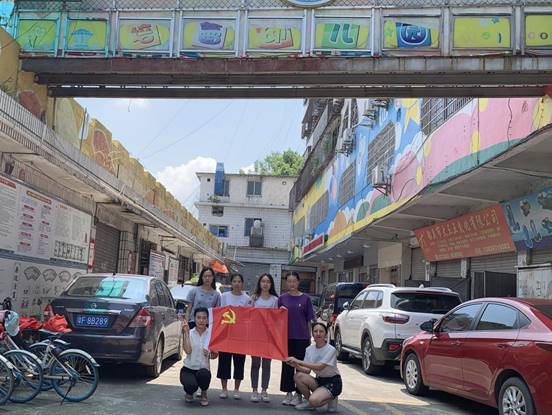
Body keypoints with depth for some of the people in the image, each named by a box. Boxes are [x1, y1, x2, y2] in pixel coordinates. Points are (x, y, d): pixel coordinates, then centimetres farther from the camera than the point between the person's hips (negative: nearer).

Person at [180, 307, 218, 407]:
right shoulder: (189, 333, -1)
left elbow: (215, 355, 5)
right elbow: (188, 351, -17)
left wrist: (210, 354, -17)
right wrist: (186, 332, -18)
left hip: (204, 369, 1)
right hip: (188, 369, 0)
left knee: (203, 374, -36)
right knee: (191, 385, -32)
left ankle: (204, 394, 0)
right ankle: (189, 393, 10)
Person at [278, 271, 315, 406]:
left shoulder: (305, 299, 1)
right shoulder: (282, 298, 5)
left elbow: (309, 320, 3)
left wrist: (309, 338, 1)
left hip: (302, 337, -2)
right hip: (287, 337, 2)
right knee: (287, 365, 7)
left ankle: (298, 394, 11)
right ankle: (288, 393, 17)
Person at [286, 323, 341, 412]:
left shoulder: (331, 350, -16)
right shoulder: (309, 349, 1)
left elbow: (319, 367, -27)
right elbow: (307, 370, -3)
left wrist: (298, 361, -30)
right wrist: (296, 365, -24)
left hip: (333, 382, -6)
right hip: (319, 380, 6)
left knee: (314, 400, -31)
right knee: (298, 376, -21)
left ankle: (331, 399, 2)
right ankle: (309, 402, 1)